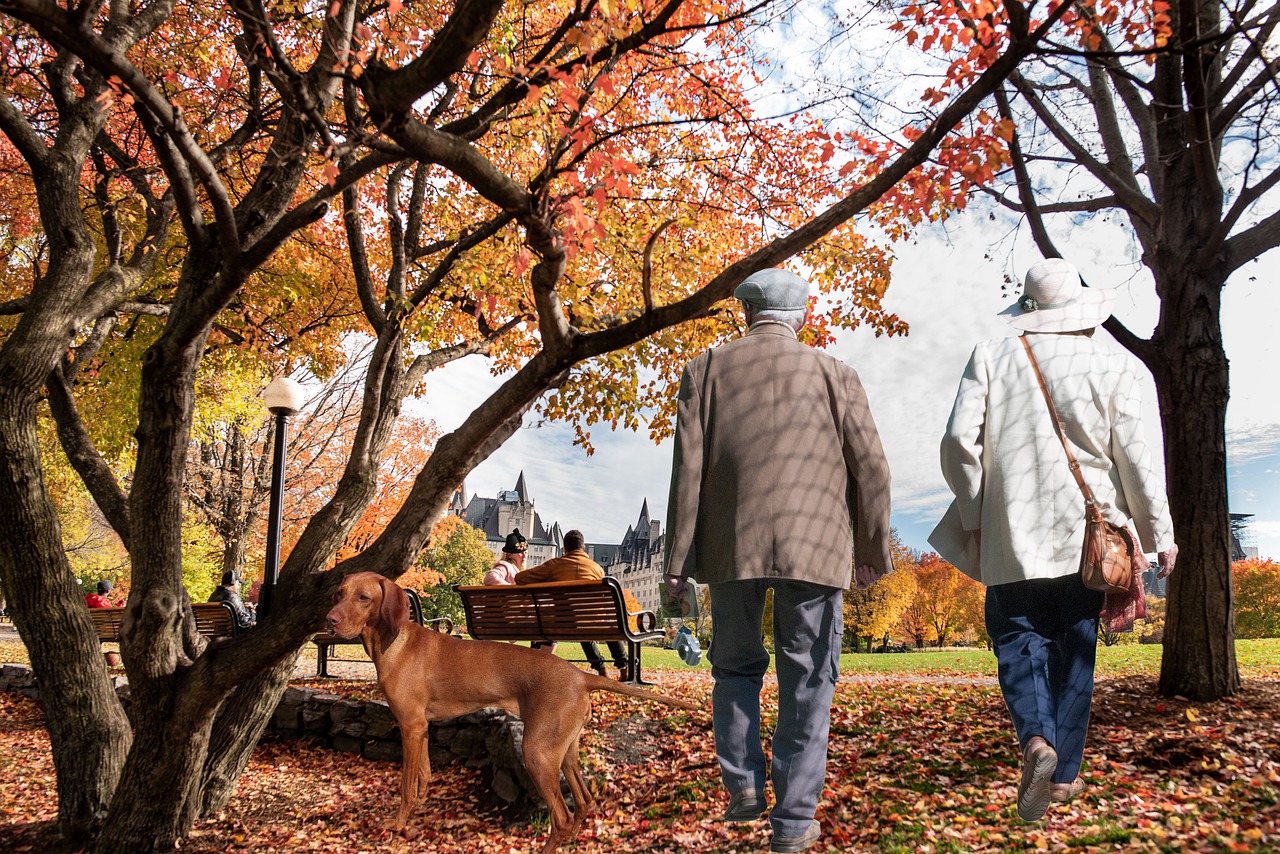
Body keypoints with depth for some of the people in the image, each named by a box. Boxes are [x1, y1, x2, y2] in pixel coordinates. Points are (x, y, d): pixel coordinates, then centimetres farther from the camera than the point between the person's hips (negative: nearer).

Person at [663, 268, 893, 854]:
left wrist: (678, 559, 2)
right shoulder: (834, 374, 6)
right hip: (814, 547, 0)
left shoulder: (707, 369, 6)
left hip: (731, 545, 1)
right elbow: (870, 469, 6)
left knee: (736, 667, 19)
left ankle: (743, 784, 11)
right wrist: (872, 550, 16)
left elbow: (688, 468, 0)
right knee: (807, 682, 7)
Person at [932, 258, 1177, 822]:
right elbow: (1134, 457, -1)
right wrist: (1160, 532, 8)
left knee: (1018, 638, 8)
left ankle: (1036, 739, -16)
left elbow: (960, 441, -9)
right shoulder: (1109, 363, 0)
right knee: (1075, 649, 11)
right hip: (1086, 531, 2)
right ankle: (1064, 774, 16)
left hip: (1014, 531, -1)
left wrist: (973, 516, 3)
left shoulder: (990, 356, -1)